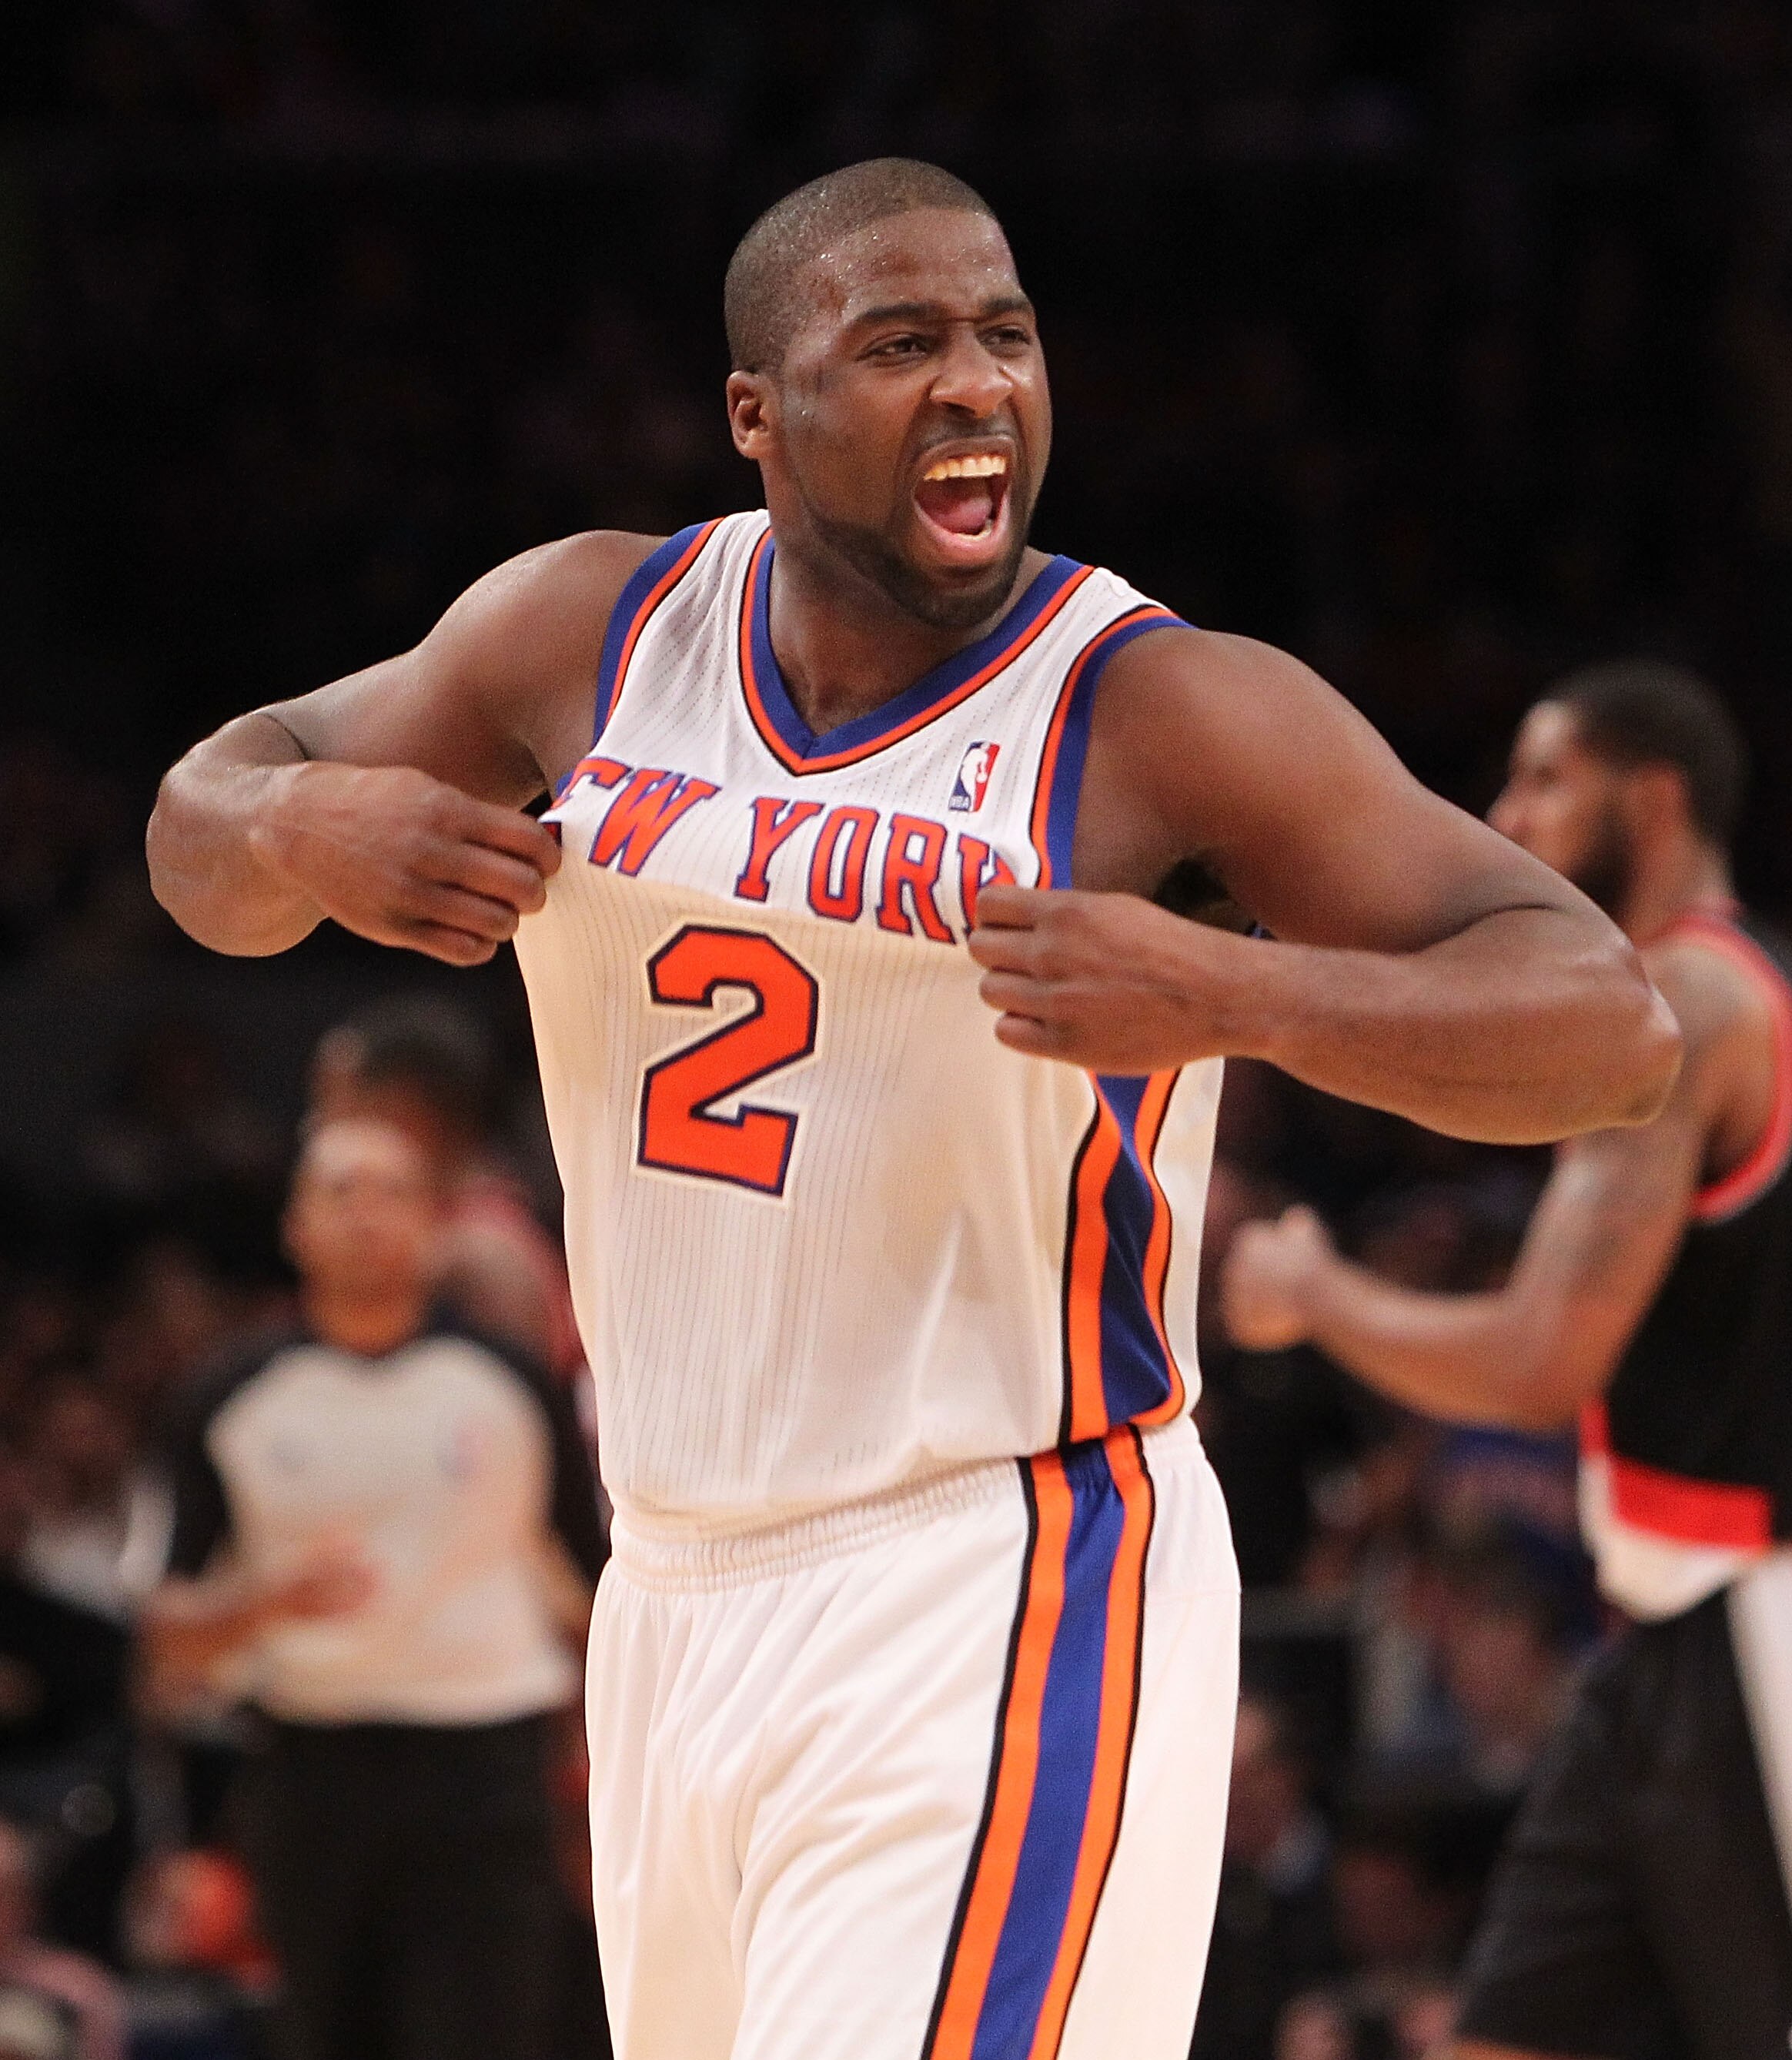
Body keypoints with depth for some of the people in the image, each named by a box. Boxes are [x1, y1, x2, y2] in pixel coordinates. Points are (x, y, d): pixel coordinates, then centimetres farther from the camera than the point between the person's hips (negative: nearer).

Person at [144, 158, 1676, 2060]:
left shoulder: (1165, 715, -11)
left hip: (999, 1610, -6)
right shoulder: (592, 634, 3)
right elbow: (206, 828, 15)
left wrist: (1230, 995, -32)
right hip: (674, 1597, 6)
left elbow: (1614, 1027, -15)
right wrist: (301, 830, -10)